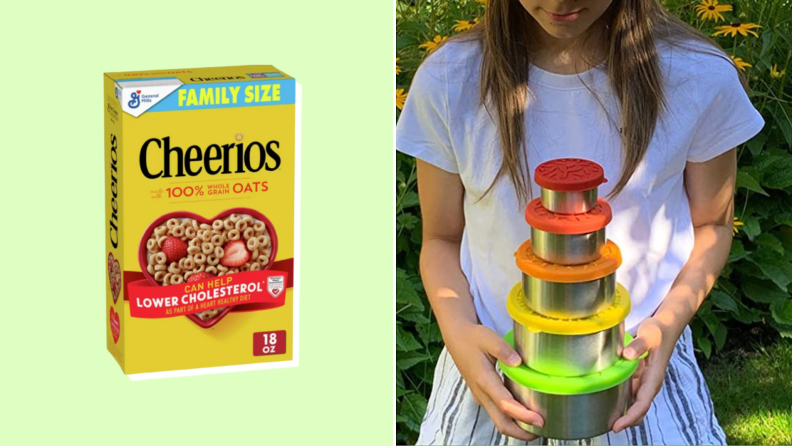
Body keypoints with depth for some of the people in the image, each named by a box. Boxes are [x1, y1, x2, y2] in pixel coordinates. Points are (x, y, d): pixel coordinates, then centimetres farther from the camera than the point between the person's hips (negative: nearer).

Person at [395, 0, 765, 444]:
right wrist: (459, 333, -21)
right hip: (496, 375, 0)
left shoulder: (702, 78, -15)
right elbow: (443, 240, -1)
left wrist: (669, 323, -17)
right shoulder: (448, 82, -13)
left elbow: (711, 225, 1)